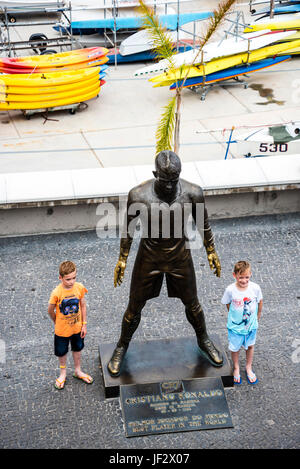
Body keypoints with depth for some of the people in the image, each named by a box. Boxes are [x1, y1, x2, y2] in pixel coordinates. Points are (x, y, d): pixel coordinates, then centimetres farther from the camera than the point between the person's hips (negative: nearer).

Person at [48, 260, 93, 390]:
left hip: (77, 327, 3)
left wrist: (84, 324, -1)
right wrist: (57, 323, 3)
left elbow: (83, 305, -4)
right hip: (62, 330, -3)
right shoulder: (57, 293, -27)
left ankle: (78, 371, 47)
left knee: (77, 349, 23)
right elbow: (50, 311, -11)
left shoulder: (79, 288, -17)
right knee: (62, 352, 18)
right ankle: (63, 373, 44)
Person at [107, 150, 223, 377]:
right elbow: (129, 228, -7)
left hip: (180, 258, 1)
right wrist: (122, 259, 0)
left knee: (192, 304, 19)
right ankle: (122, 346, 40)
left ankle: (204, 341, 47)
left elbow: (203, 223, -2)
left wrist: (211, 252, 7)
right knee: (134, 308, 13)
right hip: (149, 258, -1)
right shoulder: (138, 195, -22)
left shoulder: (192, 193, -20)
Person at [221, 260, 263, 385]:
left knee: (250, 346, 21)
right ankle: (236, 368, 43)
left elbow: (260, 302, -1)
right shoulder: (230, 290, -24)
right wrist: (234, 315, 2)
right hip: (235, 326, -1)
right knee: (235, 348, 16)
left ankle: (248, 368, 45)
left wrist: (257, 316, 8)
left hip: (251, 324, 2)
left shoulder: (255, 288, -20)